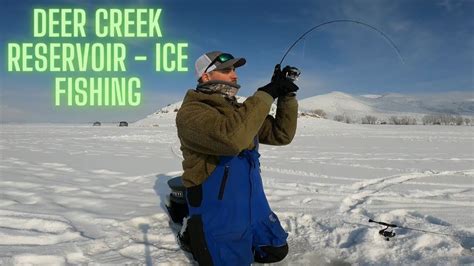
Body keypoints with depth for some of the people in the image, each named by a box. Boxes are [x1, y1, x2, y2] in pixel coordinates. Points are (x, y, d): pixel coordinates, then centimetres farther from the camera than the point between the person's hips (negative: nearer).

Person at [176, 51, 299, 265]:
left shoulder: (240, 110, 8)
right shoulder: (191, 111, -18)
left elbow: (281, 135, 3)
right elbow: (232, 137, -37)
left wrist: (286, 95, -10)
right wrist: (266, 94, -29)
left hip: (254, 206, 8)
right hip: (218, 214, -8)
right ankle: (192, 235, 22)